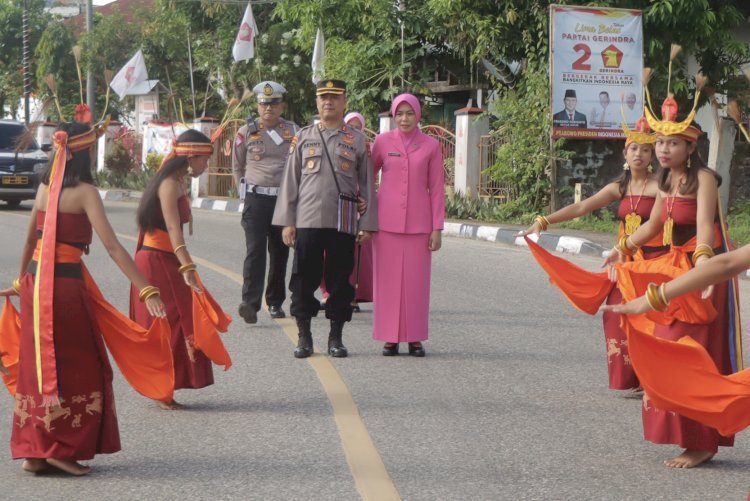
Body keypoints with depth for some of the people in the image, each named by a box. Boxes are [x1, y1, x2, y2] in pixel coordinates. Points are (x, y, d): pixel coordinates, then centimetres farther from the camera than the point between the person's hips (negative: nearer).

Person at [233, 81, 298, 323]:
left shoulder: (294, 131, 6)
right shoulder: (246, 131, 4)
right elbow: (237, 167, 13)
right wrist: (246, 191, 8)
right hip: (256, 199, -2)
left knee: (280, 252, 10)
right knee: (255, 250, -13)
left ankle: (275, 302, 21)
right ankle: (250, 303, -22)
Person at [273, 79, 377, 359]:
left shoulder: (358, 141, 7)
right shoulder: (303, 138, 8)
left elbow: (366, 184, 8)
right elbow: (290, 181, 8)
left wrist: (367, 224, 2)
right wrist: (287, 222, 2)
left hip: (344, 223, 0)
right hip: (308, 221, 0)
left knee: (340, 281, 4)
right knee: (304, 280, 1)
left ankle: (336, 337, 13)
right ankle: (304, 337, 10)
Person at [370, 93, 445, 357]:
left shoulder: (430, 146, 4)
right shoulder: (382, 142, 4)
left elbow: (437, 189, 4)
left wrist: (437, 228, 1)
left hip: (418, 223, 0)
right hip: (387, 222, 0)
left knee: (416, 280, 1)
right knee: (388, 280, 1)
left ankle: (415, 339, 9)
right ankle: (390, 338, 9)